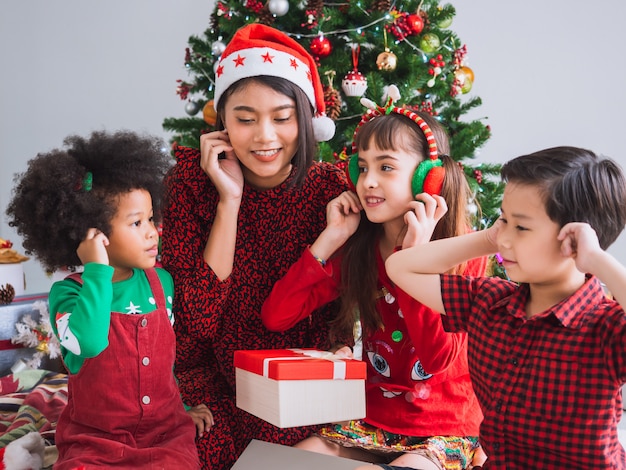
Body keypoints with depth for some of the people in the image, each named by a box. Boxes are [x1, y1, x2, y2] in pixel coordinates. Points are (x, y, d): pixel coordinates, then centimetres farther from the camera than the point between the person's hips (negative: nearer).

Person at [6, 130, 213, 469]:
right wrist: (98, 270, -27)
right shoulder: (67, 294, -11)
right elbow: (89, 342, -33)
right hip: (94, 440, -2)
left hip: (165, 432, 3)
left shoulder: (161, 283, 3)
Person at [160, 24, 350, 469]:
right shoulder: (191, 182, -8)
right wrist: (229, 200, -19)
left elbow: (335, 309, 1)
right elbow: (197, 321, -16)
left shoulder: (330, 186, -7)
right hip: (218, 394, 0)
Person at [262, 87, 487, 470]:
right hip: (372, 421, 4)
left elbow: (438, 358, -21)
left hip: (445, 429, -3)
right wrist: (331, 238, -12)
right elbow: (276, 317, -9)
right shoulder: (357, 250, 1)